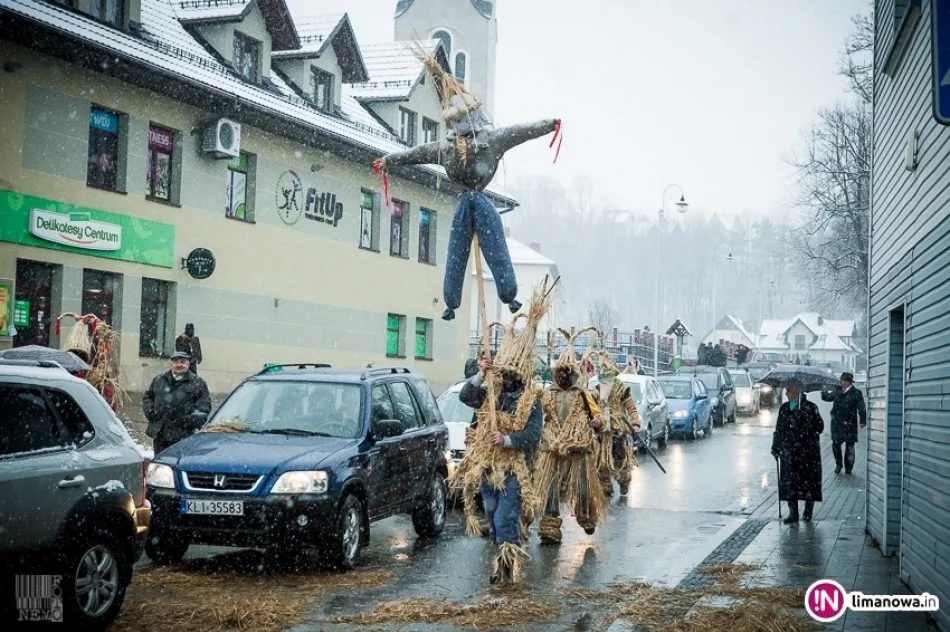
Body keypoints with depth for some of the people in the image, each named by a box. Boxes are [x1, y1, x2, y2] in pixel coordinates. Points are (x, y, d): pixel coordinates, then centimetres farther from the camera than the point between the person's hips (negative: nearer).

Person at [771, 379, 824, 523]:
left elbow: (819, 426, -2)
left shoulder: (810, 407, -4)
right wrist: (775, 446, 10)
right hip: (788, 451, 4)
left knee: (808, 480, 3)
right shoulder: (784, 408, 11)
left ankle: (808, 511, 17)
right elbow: (779, 429, 15)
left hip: (807, 452, -4)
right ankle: (793, 512, 3)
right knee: (789, 481, -1)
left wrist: (808, 436, -13)